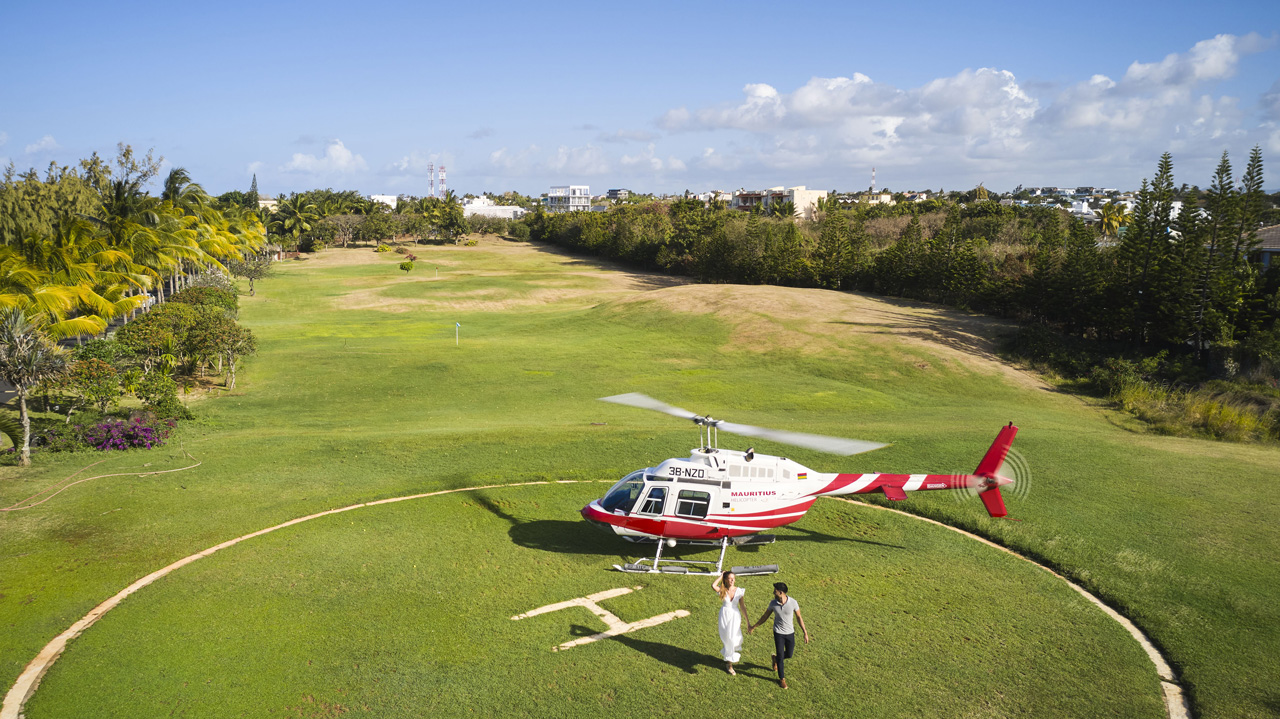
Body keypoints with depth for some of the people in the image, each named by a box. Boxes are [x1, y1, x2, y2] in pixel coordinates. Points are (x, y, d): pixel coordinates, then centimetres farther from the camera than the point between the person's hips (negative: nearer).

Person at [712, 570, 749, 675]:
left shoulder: (738, 591, -1)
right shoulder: (722, 590, -6)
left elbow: (742, 606, 3)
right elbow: (713, 585, -29)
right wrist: (721, 576, -15)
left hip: (735, 616, 1)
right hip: (724, 615, -1)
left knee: (735, 638, -4)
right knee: (727, 639, 1)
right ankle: (729, 664, 19)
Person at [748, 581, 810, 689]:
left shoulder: (793, 602, -18)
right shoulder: (773, 603, -13)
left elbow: (799, 617, -5)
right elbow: (765, 616, 2)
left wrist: (805, 633, -4)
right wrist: (753, 627, 7)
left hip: (790, 633, 1)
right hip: (778, 633, -1)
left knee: (789, 655, 14)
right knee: (780, 656, 0)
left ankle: (775, 658, 46)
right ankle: (782, 679, 20)